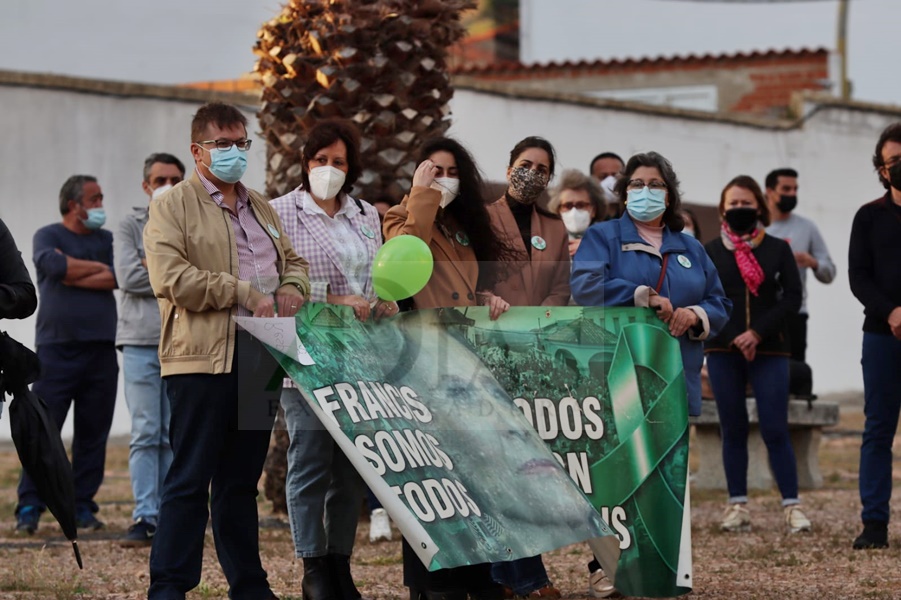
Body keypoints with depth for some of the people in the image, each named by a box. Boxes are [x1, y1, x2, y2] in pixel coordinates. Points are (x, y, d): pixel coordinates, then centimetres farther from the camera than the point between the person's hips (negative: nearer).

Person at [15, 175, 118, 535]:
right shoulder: (48, 236, 4)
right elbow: (52, 264, -18)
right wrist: (97, 268, -6)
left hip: (101, 350, 4)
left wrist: (73, 275, -8)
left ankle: (82, 507, 9)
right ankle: (29, 507, -5)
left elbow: (119, 277, -3)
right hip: (57, 347, -4)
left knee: (93, 433, 3)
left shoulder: (106, 240, 16)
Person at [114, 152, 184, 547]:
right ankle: (145, 517, -5)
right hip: (141, 341, -1)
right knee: (145, 433, -5)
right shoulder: (130, 227, 10)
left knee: (174, 436, 2)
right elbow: (128, 277, -4)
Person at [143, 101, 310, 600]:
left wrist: (292, 290, 6)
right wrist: (244, 293, -15)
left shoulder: (260, 208, 22)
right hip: (202, 358, -7)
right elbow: (171, 278, -14)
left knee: (242, 479, 13)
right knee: (190, 479, -7)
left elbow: (293, 261, 30)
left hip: (260, 357, 7)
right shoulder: (173, 207, -2)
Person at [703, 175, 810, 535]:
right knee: (733, 430, 4)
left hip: (769, 352, -1)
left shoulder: (778, 250, 6)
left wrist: (758, 333, -10)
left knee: (775, 430, -6)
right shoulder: (710, 252, 8)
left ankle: (792, 506, -5)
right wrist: (734, 339, -9)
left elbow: (792, 298, 0)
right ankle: (737, 506, 8)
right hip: (723, 352, 1)